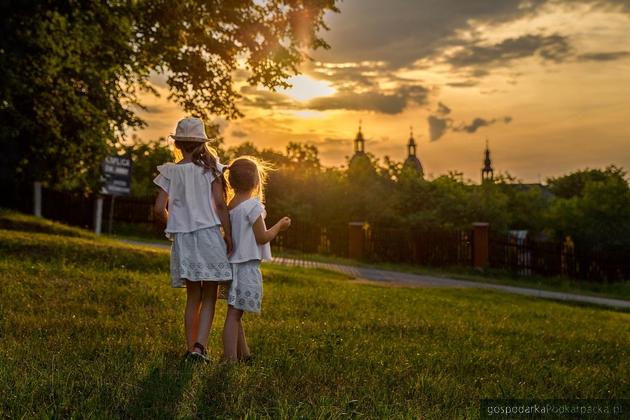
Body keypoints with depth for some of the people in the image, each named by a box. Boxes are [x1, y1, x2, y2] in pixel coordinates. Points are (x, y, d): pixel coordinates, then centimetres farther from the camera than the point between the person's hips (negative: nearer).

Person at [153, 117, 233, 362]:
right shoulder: (210, 168, -1)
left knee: (193, 298, 14)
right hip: (209, 234, -2)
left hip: (183, 239, 2)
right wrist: (228, 235, -3)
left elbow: (159, 209, -3)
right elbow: (220, 204, -8)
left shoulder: (169, 172, 2)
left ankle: (191, 348, 17)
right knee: (209, 297, 7)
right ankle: (200, 345, -7)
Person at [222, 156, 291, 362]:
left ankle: (243, 354, 28)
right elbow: (262, 238, -12)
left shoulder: (230, 206, 11)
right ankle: (230, 357, -6)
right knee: (234, 314, -8)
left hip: (234, 263, 8)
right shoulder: (253, 205, -13)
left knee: (236, 313, 15)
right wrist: (279, 226, 3)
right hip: (247, 266, -8)